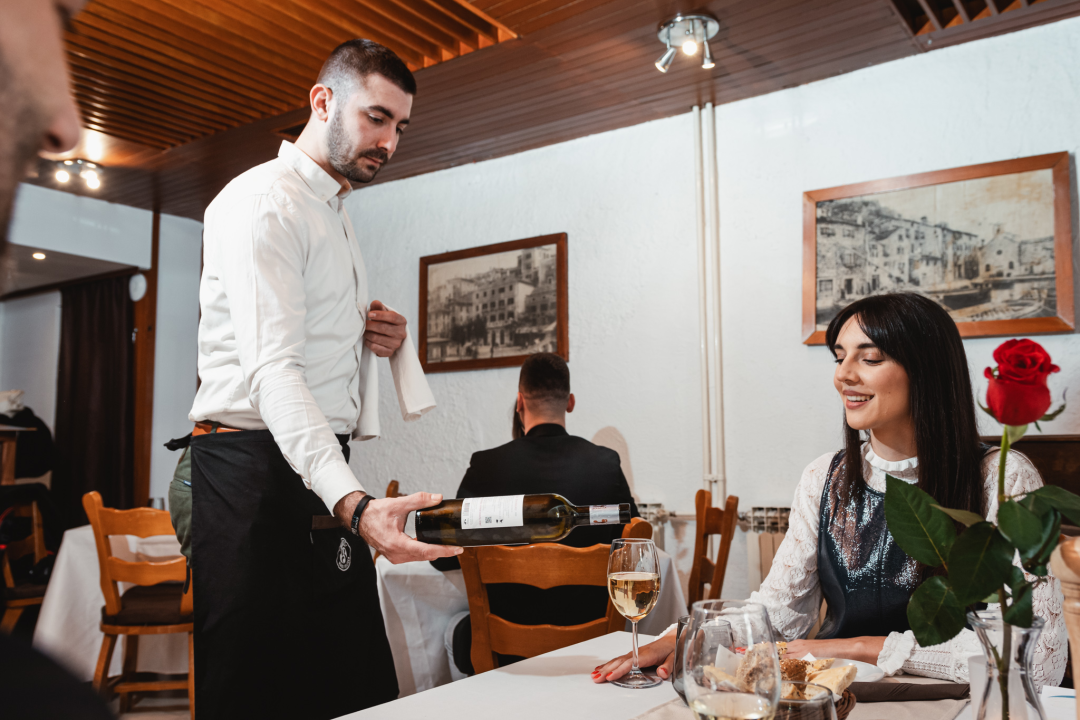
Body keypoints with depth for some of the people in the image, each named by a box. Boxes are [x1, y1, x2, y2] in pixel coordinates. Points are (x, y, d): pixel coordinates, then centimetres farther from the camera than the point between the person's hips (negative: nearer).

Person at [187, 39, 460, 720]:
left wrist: (391, 338, 5)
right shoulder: (264, 200, -9)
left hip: (320, 467, 9)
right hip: (256, 468, -9)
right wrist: (355, 503, -38)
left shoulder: (336, 215, 21)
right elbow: (271, 370, -24)